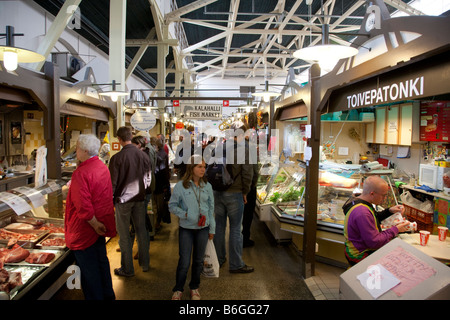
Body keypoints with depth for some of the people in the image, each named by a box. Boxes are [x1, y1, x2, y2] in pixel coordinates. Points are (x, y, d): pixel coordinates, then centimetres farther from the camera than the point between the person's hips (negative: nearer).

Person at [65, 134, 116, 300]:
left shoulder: (81, 173, -24)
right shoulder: (103, 167, 4)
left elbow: (83, 206, -30)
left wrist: (94, 224, -18)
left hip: (86, 229, -9)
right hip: (101, 224, 9)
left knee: (88, 269, 7)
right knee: (102, 261, 22)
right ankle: (107, 294, 37)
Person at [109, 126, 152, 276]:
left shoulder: (117, 158, -15)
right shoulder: (143, 155, -2)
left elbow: (112, 183, -10)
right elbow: (148, 178, 7)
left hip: (123, 199, -4)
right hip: (139, 198, 4)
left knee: (124, 234, 7)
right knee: (141, 230, 16)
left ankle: (127, 269, 18)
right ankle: (145, 263, 29)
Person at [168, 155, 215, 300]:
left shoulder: (207, 186, 1)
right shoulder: (180, 186, -9)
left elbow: (211, 208, 7)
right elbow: (172, 205, -3)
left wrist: (212, 229, 8)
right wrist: (185, 214, -17)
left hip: (203, 228, 3)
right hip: (186, 228, -3)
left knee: (198, 260, 14)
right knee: (184, 261, 3)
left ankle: (194, 287, 35)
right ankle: (178, 290, 26)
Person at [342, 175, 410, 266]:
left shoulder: (359, 201, 2)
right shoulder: (362, 212, -30)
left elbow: (372, 219, 20)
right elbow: (374, 242, -26)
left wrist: (389, 211, 6)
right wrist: (395, 230, -15)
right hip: (361, 257, -10)